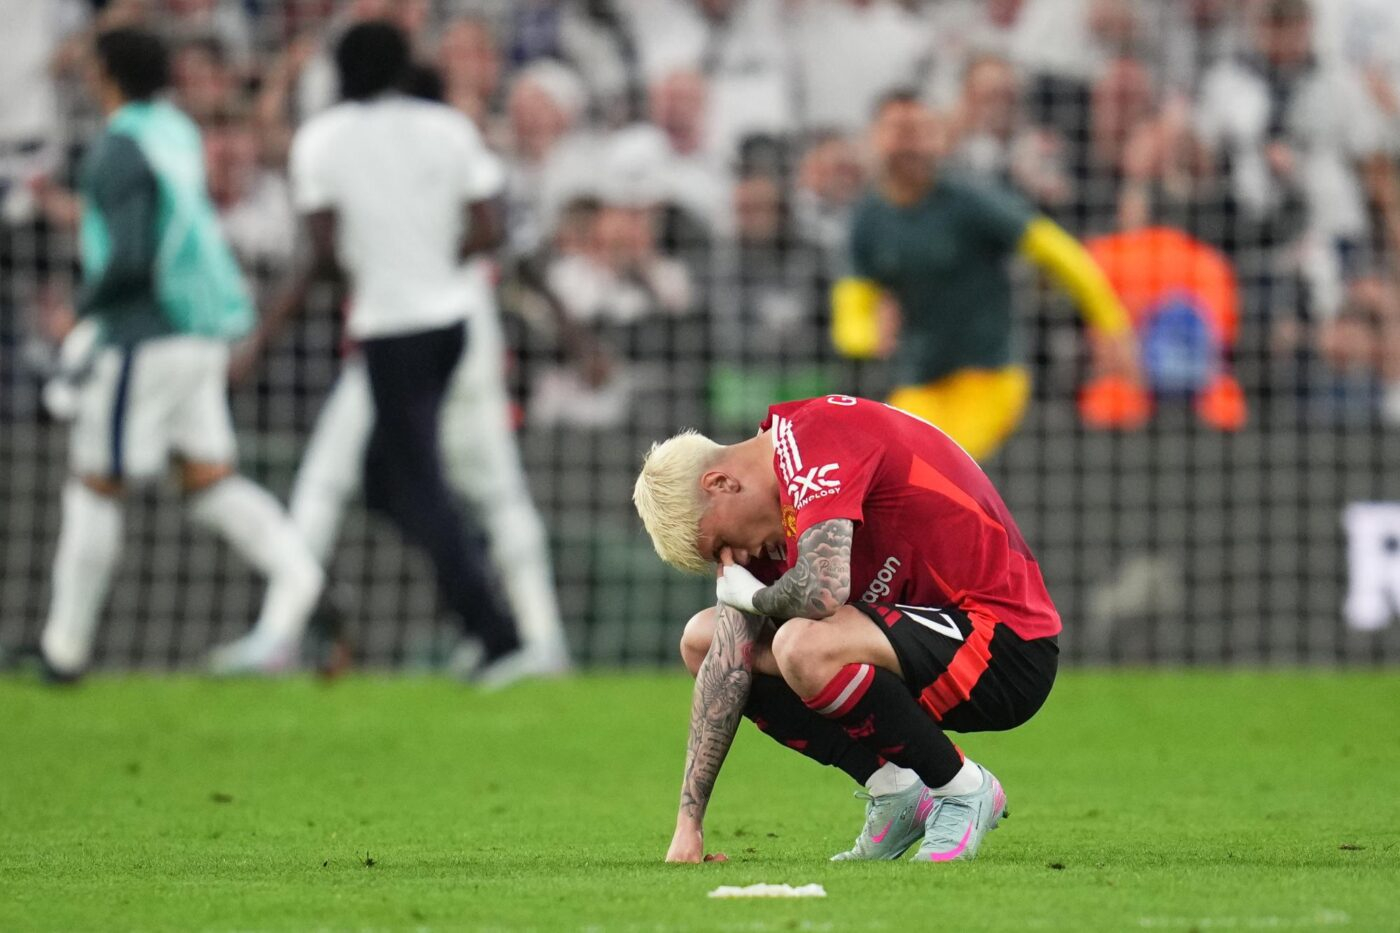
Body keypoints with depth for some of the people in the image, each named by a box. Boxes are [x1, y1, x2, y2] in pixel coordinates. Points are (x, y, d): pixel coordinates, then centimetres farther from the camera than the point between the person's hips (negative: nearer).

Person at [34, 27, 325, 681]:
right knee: (209, 479, 6)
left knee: (96, 486, 2)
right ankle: (293, 571, -17)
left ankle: (66, 645, 8)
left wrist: (85, 307, -6)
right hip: (203, 333, 8)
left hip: (146, 338, -8)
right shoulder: (177, 131, 11)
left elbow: (128, 259, -22)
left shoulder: (120, 149, -15)